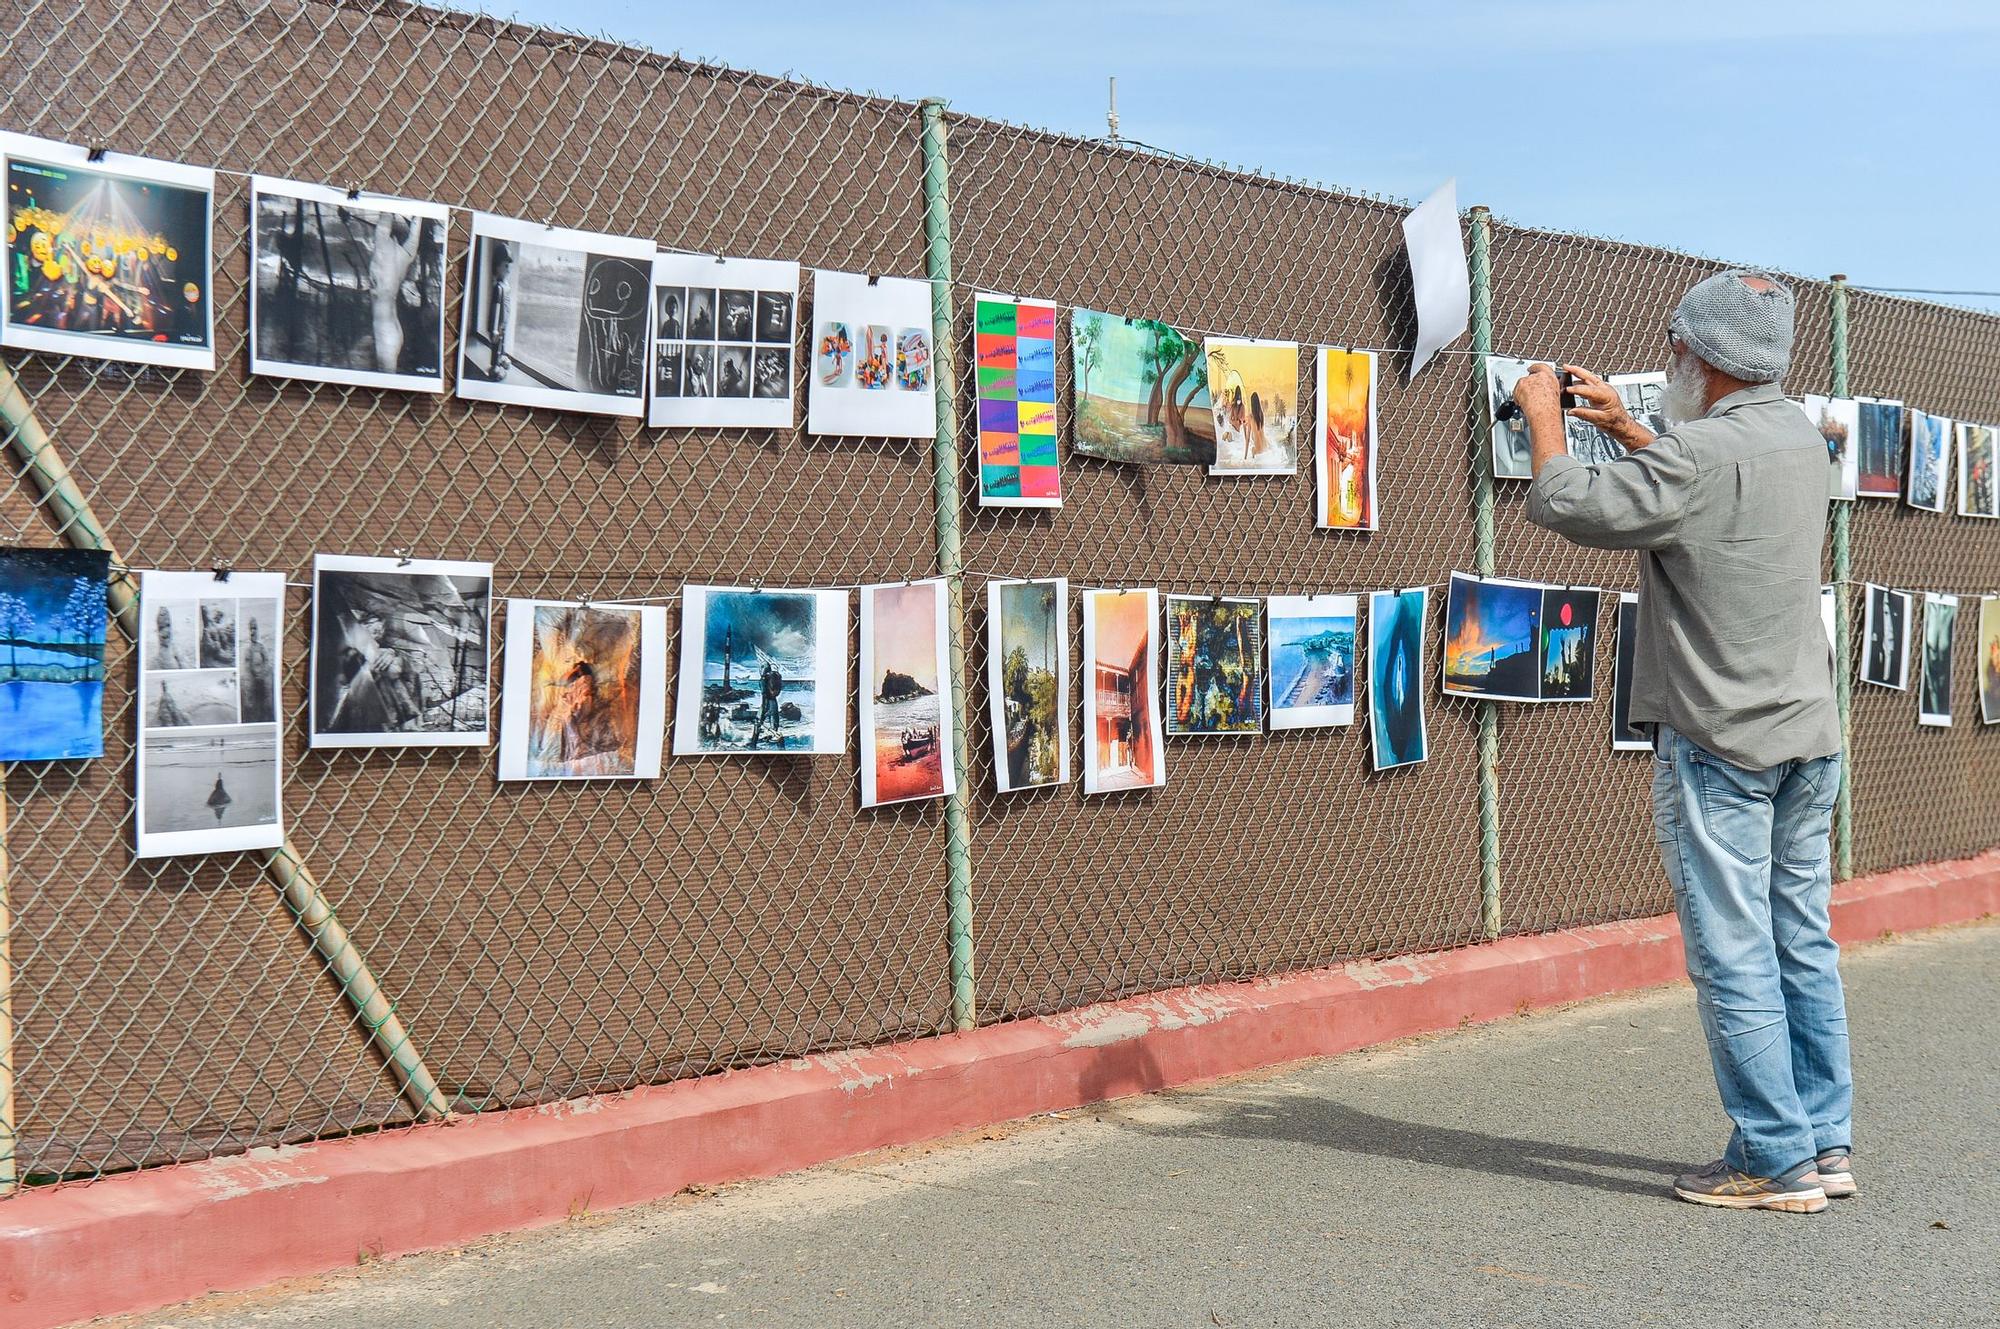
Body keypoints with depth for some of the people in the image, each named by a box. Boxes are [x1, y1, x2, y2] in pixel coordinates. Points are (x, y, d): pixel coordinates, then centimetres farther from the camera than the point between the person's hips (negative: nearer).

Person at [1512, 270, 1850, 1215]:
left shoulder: (1701, 454, -19)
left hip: (1720, 746, -9)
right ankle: (1824, 1141, 20)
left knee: (1735, 959, -2)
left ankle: (1776, 1161, 3)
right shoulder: (1797, 437, 9)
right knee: (1802, 944, 13)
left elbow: (1567, 505, -19)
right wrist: (1621, 427, 26)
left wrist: (1544, 417, -2)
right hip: (1809, 736, 9)